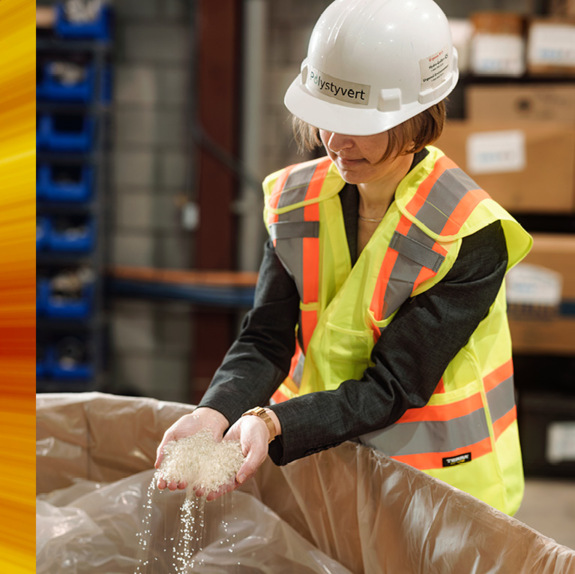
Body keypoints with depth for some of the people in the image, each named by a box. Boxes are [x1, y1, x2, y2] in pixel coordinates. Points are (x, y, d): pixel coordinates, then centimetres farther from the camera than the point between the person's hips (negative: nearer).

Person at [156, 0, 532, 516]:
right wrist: (214, 415, -27)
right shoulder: (297, 200, -2)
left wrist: (272, 425, -33)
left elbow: (391, 387, -21)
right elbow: (265, 341, -7)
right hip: (321, 468, 4)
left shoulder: (472, 238, -18)